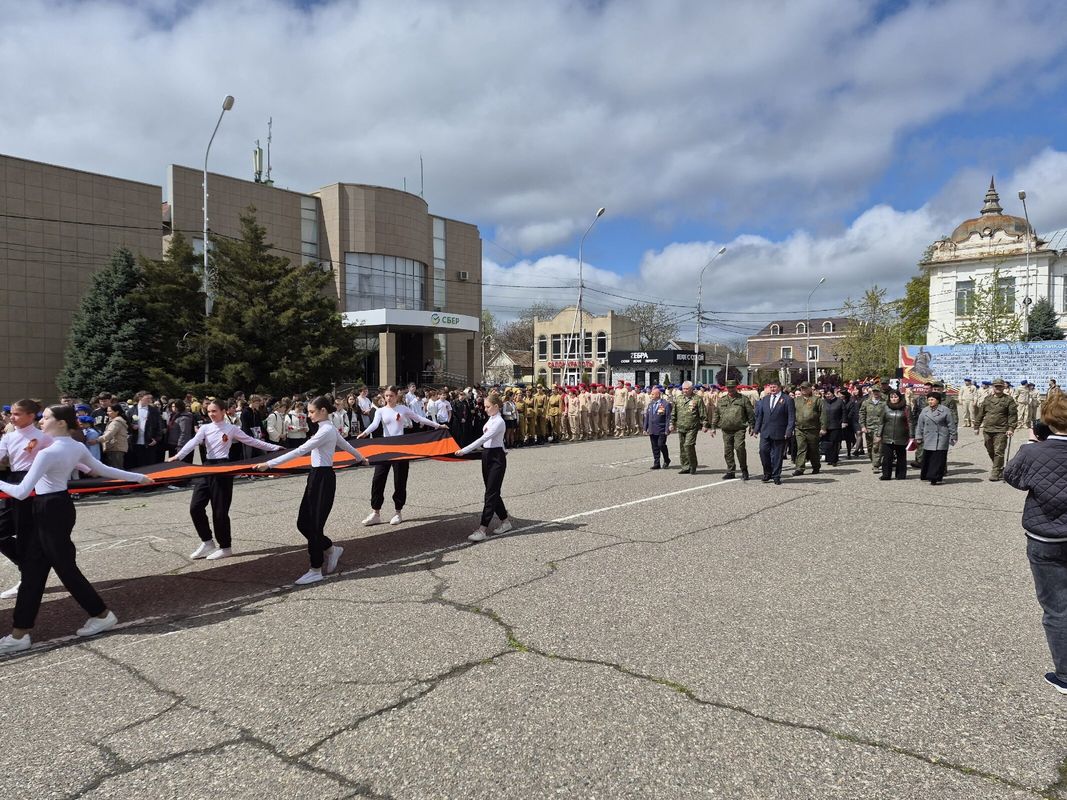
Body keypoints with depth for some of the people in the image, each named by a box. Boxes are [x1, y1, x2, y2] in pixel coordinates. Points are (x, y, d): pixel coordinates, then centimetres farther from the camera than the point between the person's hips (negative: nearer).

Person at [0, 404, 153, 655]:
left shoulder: (48, 452, -23)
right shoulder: (77, 447, 3)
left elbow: (21, 492, -23)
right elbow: (104, 470, 11)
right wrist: (137, 477, 22)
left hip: (50, 511, -9)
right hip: (61, 506, 9)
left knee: (65, 567, 4)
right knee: (33, 568, 11)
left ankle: (102, 614, 18)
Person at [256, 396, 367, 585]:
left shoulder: (326, 431, -19)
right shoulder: (329, 428, 11)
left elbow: (300, 451, -25)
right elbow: (346, 445, 26)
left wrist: (270, 464, -27)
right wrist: (360, 457, 45)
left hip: (323, 479, -10)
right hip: (316, 476, 10)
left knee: (314, 525, -2)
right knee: (303, 523, 10)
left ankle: (316, 570, 9)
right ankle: (331, 549, 28)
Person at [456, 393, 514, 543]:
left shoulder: (498, 422, -19)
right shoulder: (490, 419, 9)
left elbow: (484, 438, -26)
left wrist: (464, 450, -29)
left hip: (496, 458, -9)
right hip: (487, 456, 9)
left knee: (491, 493, -8)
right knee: (493, 492, 13)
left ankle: (482, 529, -9)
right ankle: (505, 521, 25)